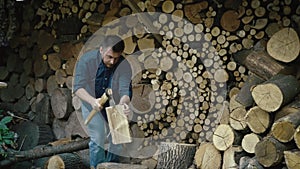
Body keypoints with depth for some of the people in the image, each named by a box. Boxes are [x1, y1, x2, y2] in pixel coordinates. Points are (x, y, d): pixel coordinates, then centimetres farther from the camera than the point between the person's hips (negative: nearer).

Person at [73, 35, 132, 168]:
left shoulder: (124, 65, -24)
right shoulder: (86, 60, -27)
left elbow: (125, 89, -32)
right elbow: (78, 87, -29)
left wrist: (123, 102, -55)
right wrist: (92, 101, -48)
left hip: (113, 105, 2)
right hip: (91, 102, -2)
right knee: (98, 137, -9)